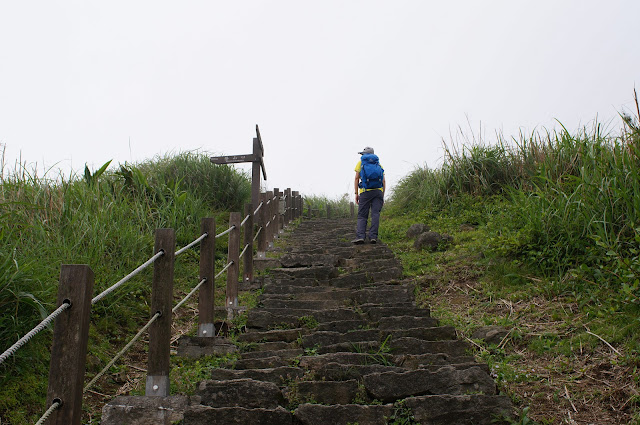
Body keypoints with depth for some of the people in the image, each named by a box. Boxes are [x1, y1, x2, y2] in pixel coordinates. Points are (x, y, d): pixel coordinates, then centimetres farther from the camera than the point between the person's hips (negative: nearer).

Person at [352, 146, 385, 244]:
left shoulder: (360, 162, 12)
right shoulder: (378, 164, 19)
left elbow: (357, 178, 2)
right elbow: (383, 181, 10)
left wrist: (356, 194, 3)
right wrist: (383, 196, 12)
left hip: (365, 192, -2)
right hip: (378, 191, 2)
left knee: (362, 215, 1)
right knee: (375, 214, -3)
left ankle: (360, 236, -15)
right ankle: (373, 236, -14)